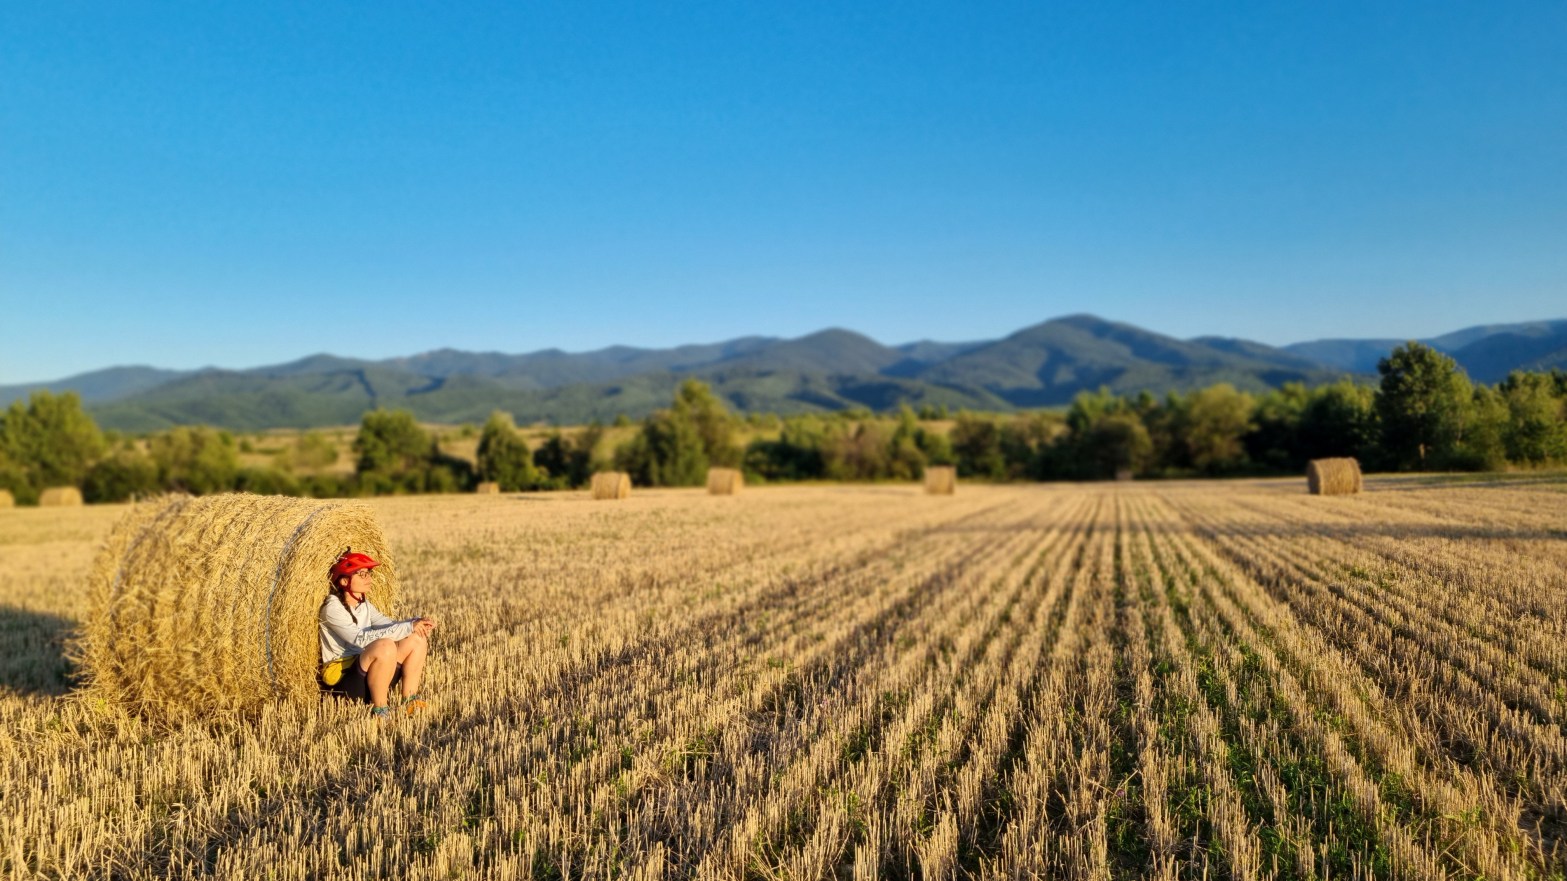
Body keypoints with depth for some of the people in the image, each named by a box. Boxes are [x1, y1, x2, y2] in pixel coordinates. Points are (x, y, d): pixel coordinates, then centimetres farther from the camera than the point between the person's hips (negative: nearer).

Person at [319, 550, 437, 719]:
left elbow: (388, 625, 1)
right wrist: (408, 627, -29)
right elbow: (360, 639, -27)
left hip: (365, 671, 8)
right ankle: (379, 709, -19)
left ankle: (410, 701, 1)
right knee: (385, 645, -35)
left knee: (417, 638, -4)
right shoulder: (333, 607, -14)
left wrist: (417, 623, -19)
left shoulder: (365, 604, 12)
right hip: (342, 681, -8)